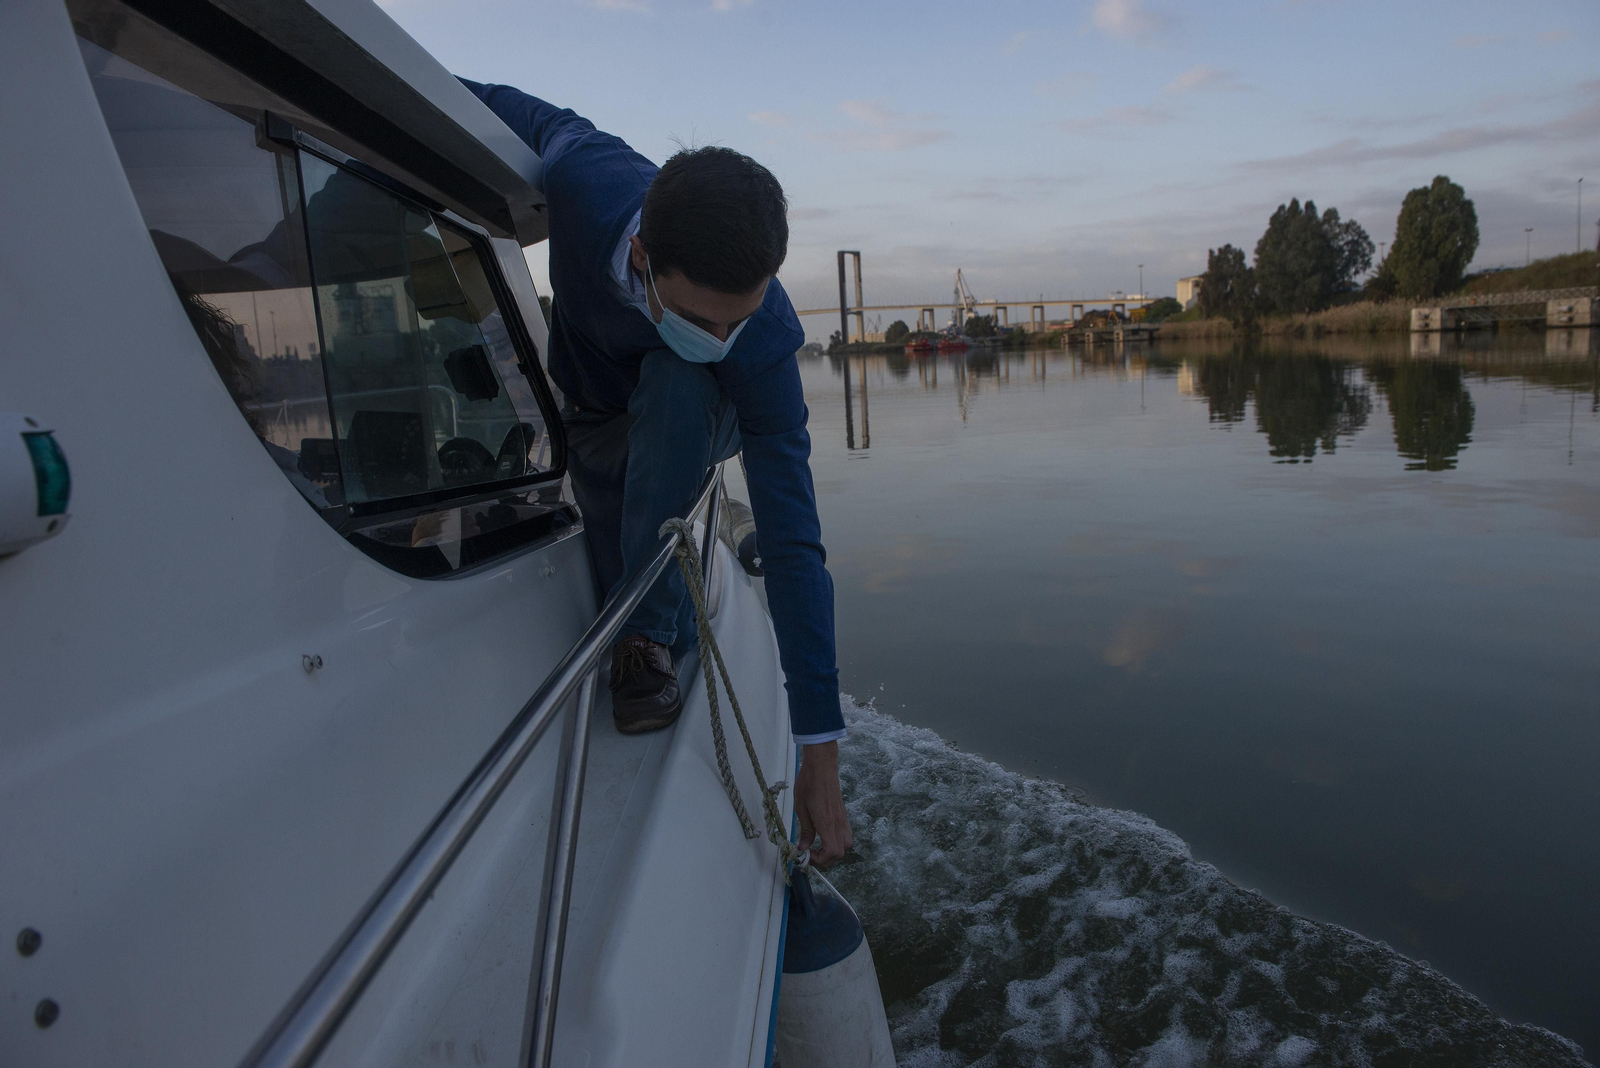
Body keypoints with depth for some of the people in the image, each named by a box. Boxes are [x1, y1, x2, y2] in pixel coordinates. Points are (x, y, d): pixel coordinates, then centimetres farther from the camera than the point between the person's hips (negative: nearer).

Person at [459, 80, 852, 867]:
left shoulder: (765, 348, -41)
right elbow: (528, 111, -10)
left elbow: (793, 546, -41)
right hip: (594, 422, 3)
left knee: (676, 383, -38)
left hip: (694, 424, -3)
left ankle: (650, 631, -26)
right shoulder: (584, 179, -36)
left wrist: (820, 757, -40)